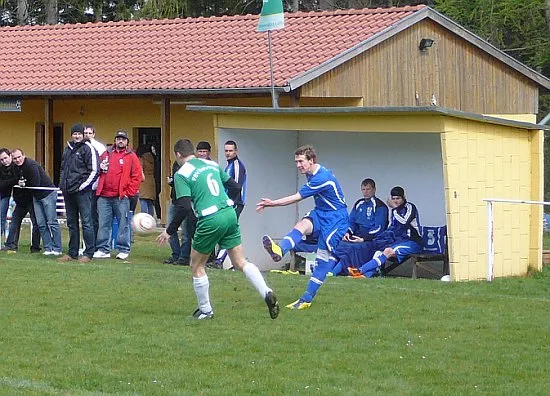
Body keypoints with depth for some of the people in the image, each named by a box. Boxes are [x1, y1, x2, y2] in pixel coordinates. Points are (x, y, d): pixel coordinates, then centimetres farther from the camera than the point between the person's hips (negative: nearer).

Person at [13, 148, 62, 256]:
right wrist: (21, 183, -9)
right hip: (37, 196, 9)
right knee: (41, 224, 4)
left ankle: (57, 249, -3)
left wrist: (24, 184, -9)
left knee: (52, 222, -5)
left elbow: (36, 183, -23)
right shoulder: (19, 167, 7)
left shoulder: (31, 165, -20)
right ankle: (48, 248, 8)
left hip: (48, 194, -9)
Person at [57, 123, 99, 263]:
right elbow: (63, 168, 29)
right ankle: (72, 253, 16)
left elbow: (94, 170, -10)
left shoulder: (88, 149, -5)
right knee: (72, 223, 11)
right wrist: (62, 185, 16)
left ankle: (88, 253, -5)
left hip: (83, 191, -8)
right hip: (68, 192, 8)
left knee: (86, 222, -6)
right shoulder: (67, 149, 17)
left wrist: (83, 186, -13)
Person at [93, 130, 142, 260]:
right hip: (104, 196, 4)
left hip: (121, 197, -4)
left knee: (123, 224, 0)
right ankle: (103, 250, 8)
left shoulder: (131, 156, 3)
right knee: (103, 224, 3)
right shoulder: (106, 154, 15)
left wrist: (129, 192, -7)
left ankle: (123, 250, 5)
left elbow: (137, 176, -1)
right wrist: (100, 167, 0)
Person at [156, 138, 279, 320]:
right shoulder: (212, 164, 15)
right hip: (230, 213, 5)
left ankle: (205, 310, 20)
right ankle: (267, 293, -8)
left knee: (197, 266, 14)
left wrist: (169, 231, -3)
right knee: (241, 262, 10)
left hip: (210, 220, -5)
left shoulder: (181, 174, -3)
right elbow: (234, 186, 17)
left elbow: (184, 207, -12)